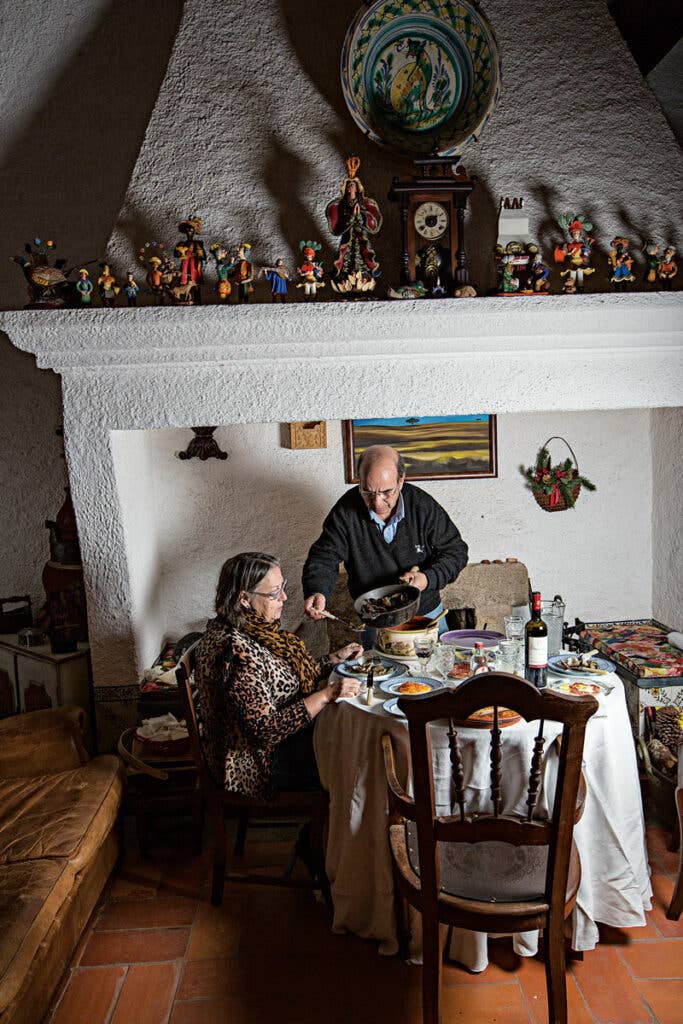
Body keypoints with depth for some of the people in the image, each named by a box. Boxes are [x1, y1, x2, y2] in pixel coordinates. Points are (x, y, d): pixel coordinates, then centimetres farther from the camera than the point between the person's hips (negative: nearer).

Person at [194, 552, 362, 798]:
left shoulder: (253, 628, 0)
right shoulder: (235, 651, -31)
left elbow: (287, 679, 12)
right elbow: (266, 729, -30)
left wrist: (335, 658, 5)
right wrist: (326, 695, -28)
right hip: (256, 764, -9)